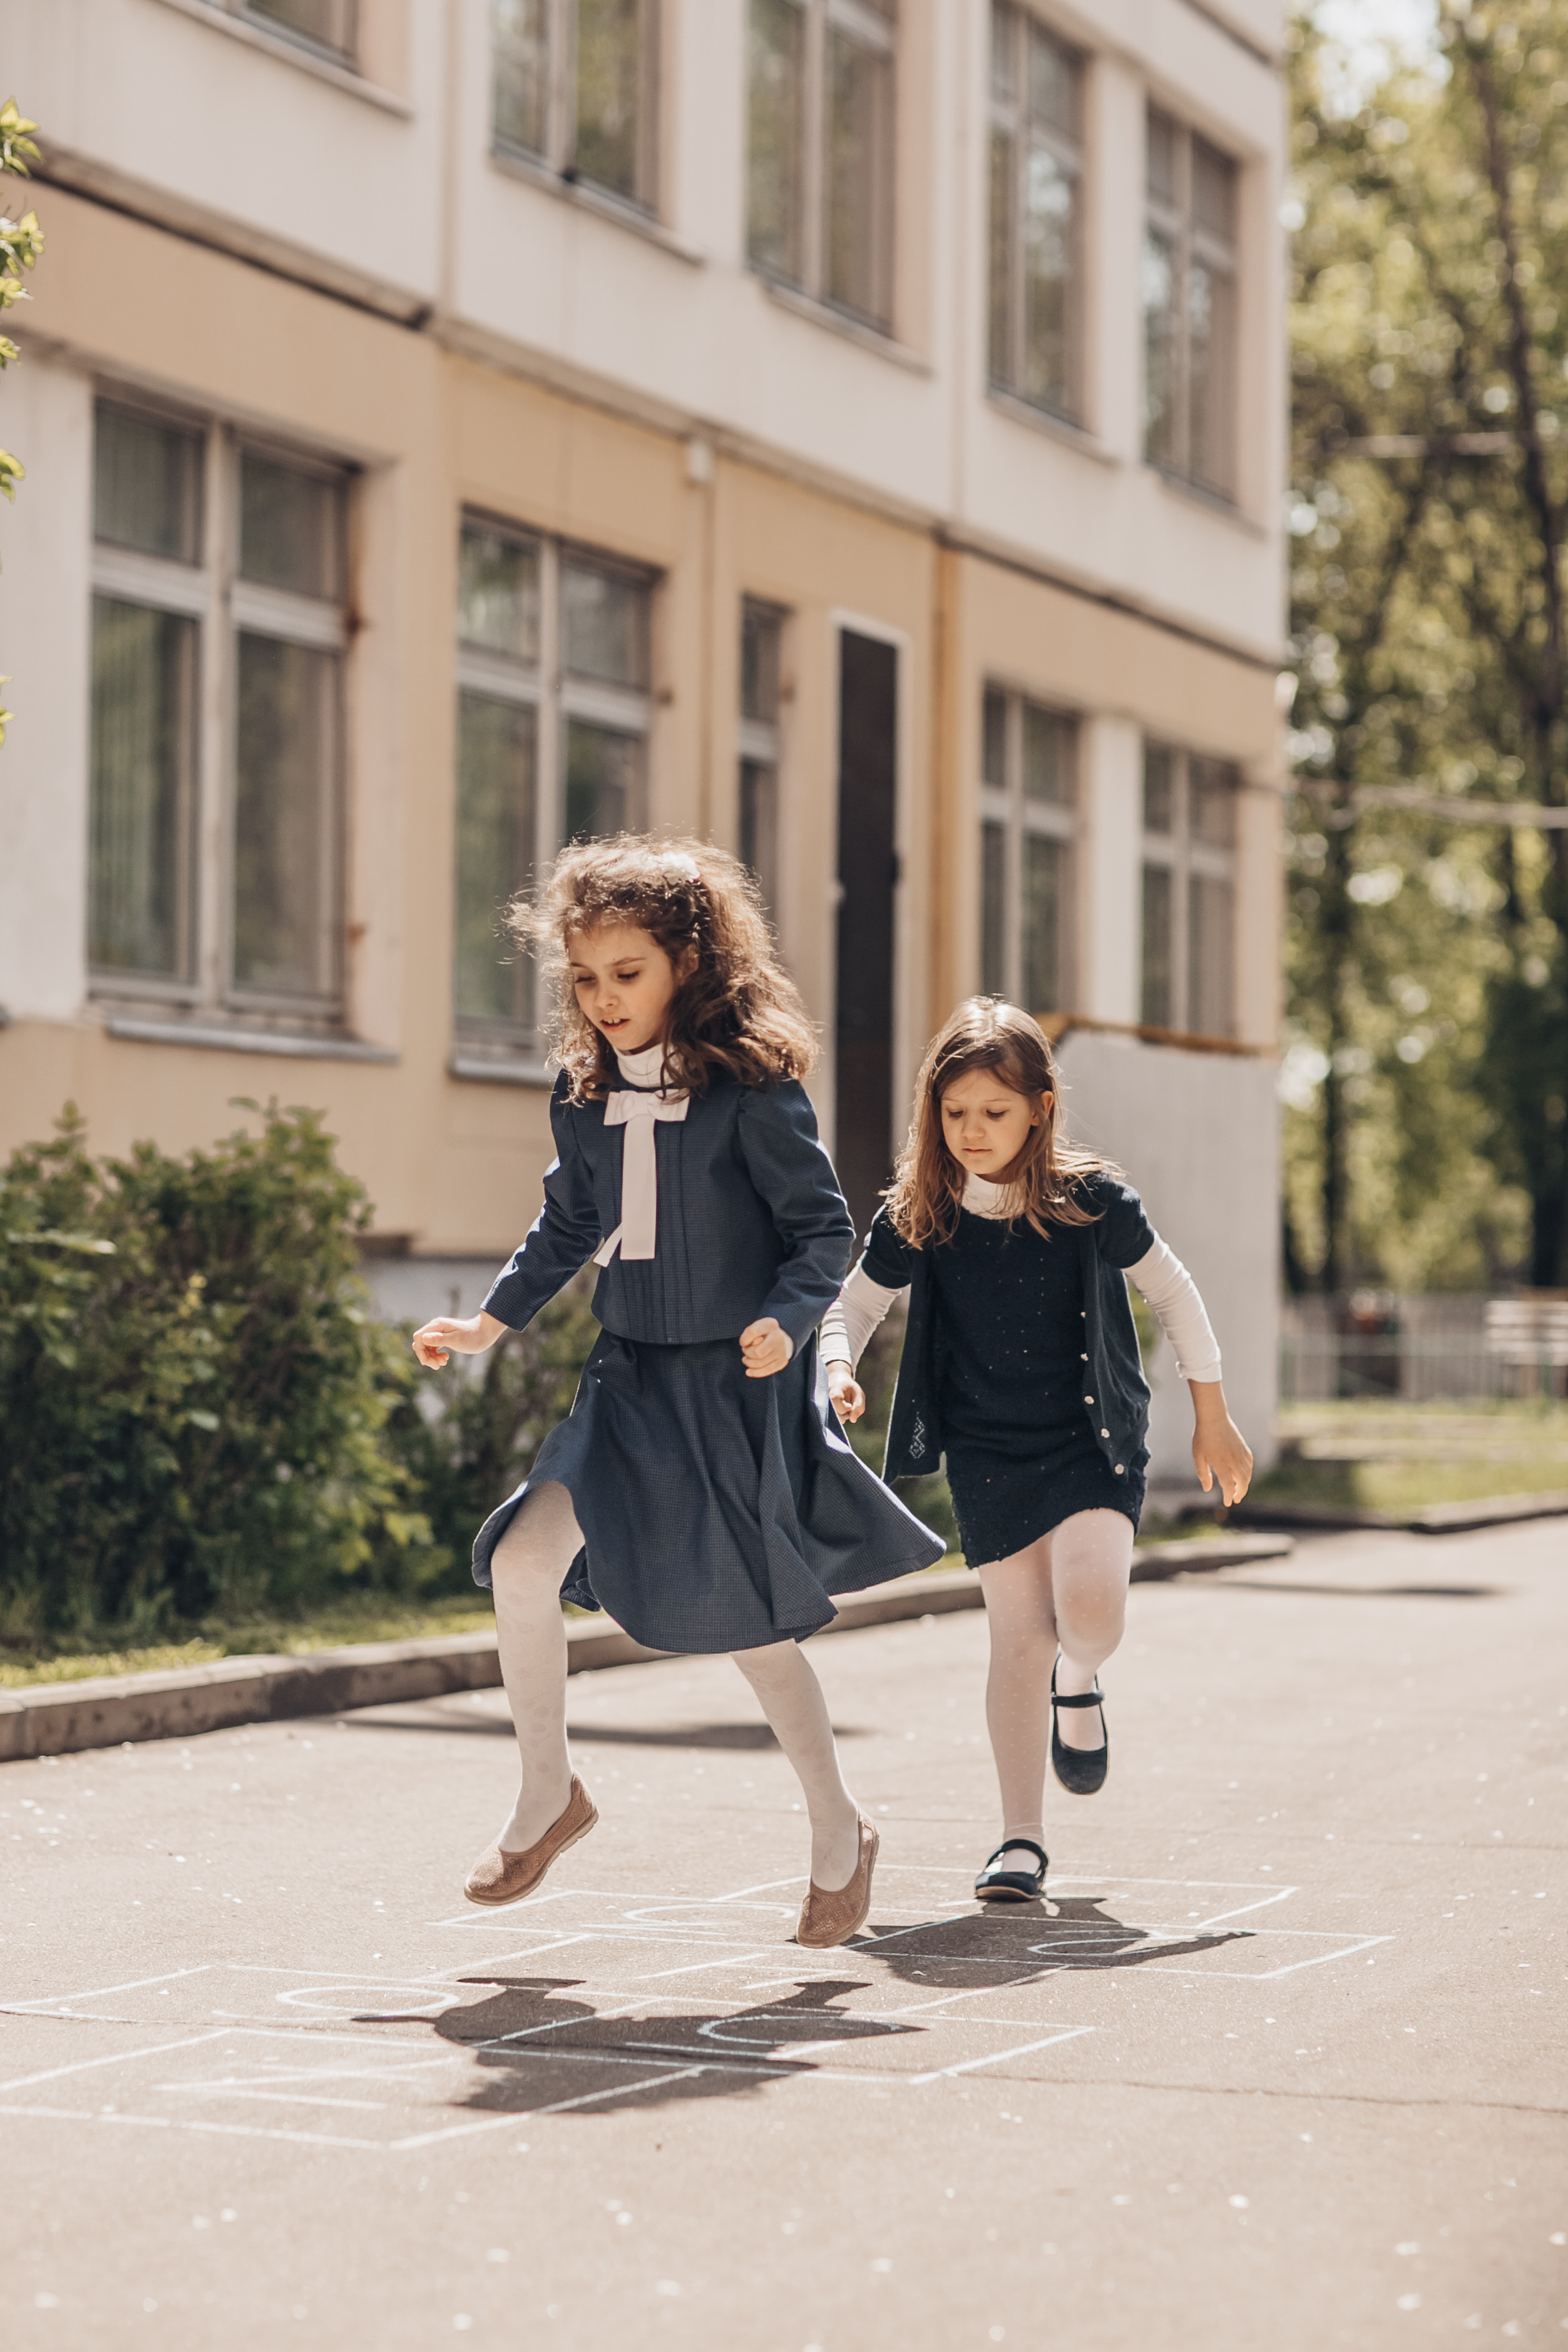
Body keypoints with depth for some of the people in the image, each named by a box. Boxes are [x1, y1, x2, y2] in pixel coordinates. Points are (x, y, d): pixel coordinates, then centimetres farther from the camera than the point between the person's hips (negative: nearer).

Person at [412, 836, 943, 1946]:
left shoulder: (752, 1085, -12)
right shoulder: (585, 1095, 5)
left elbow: (825, 1227, -9)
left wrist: (786, 1321, -26)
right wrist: (486, 1325, 13)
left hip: (740, 1384, -5)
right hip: (631, 1376, 5)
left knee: (753, 1621, 1)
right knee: (523, 1558, -13)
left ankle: (840, 1831, 23)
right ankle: (548, 1793, 7)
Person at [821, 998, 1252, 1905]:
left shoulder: (1091, 1200, -13)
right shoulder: (918, 1218, -7)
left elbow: (1173, 1291, 0)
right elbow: (855, 1303, 7)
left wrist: (1213, 1417, 6)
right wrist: (838, 1369, -15)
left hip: (1091, 1439, -2)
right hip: (987, 1452, 2)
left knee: (1090, 1613, -22)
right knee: (1019, 1635, 2)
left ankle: (1080, 1684, 16)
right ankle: (1023, 1839, 12)